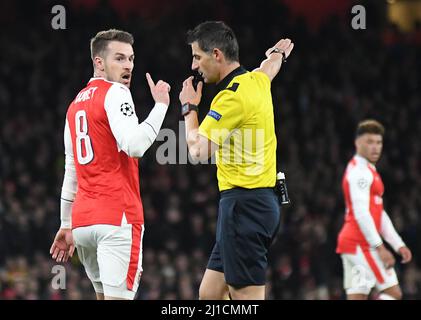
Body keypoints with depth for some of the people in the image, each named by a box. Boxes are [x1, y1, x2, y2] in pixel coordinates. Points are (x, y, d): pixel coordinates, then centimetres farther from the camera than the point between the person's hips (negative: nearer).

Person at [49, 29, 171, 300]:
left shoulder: (76, 104, 20)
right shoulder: (115, 93, -6)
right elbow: (134, 145, -22)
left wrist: (66, 225, 26)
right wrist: (161, 105, -13)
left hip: (83, 219, 9)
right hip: (118, 217, -9)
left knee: (104, 295, 17)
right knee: (119, 296, -13)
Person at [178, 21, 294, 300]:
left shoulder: (233, 96, -16)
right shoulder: (258, 80, 12)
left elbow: (198, 150, -17)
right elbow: (273, 61, 38)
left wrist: (189, 107, -1)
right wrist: (279, 51, 61)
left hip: (245, 205, -10)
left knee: (246, 297, -10)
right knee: (209, 294, 12)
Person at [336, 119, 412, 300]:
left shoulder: (368, 171, 23)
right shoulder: (359, 171, -10)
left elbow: (380, 216, 25)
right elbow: (361, 213, -21)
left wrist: (399, 245, 19)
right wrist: (380, 247, -24)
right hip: (361, 244, -10)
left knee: (358, 298, 4)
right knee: (393, 292, -10)